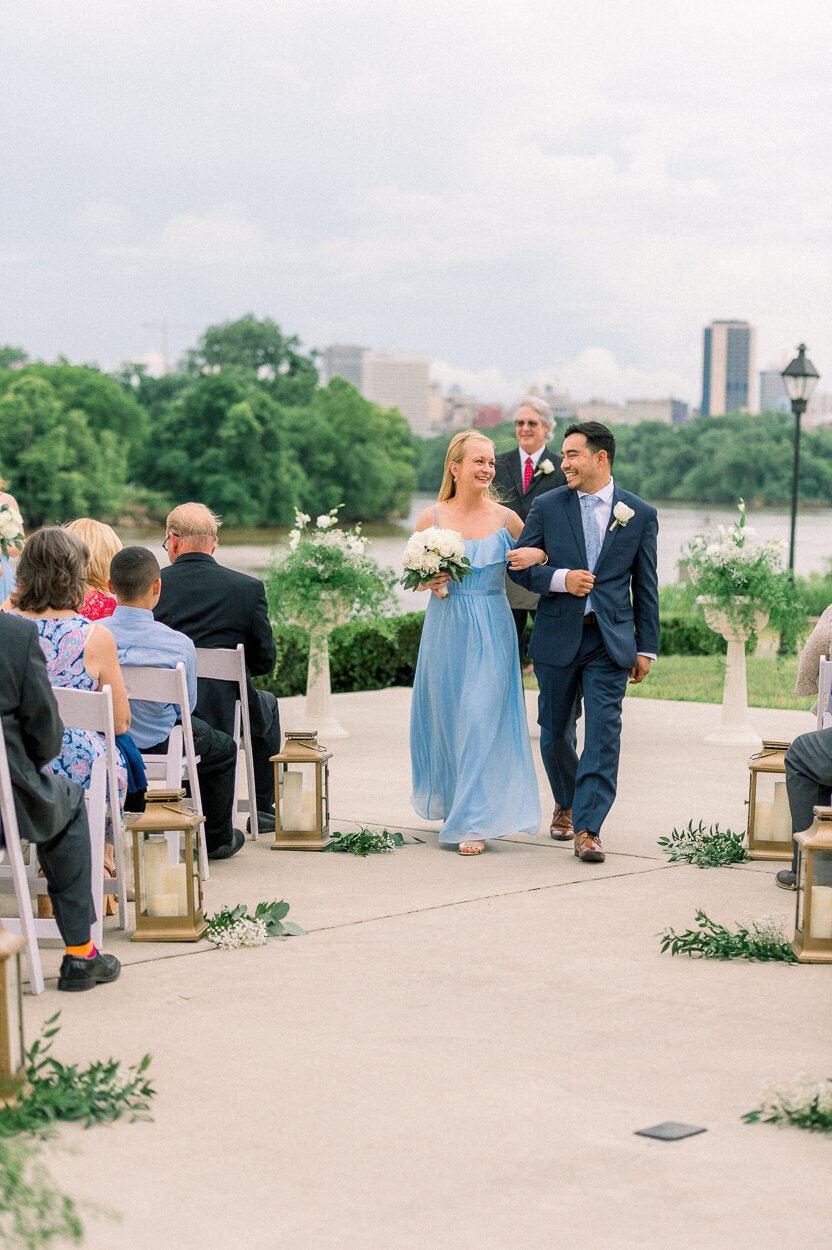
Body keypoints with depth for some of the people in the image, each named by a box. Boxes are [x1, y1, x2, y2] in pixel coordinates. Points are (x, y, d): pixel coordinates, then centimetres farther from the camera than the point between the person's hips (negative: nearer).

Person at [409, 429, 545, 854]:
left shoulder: (505, 518, 0)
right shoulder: (432, 518, 1)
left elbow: (540, 553, 10)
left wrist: (538, 555, -12)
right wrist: (430, 581, -13)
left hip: (491, 632, -1)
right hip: (445, 630, 1)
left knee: (481, 720, -7)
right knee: (446, 718, 10)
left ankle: (474, 822, -2)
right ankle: (450, 800, 33)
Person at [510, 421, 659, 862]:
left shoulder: (640, 514, 3)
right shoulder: (547, 506, 3)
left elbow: (645, 585, 6)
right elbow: (519, 564, 4)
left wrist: (647, 647, 5)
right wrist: (560, 579, -15)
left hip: (611, 639, -1)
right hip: (557, 637, 1)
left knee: (603, 732, -10)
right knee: (555, 732, 11)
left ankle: (587, 828, -9)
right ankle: (566, 806, 35)